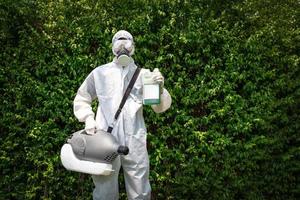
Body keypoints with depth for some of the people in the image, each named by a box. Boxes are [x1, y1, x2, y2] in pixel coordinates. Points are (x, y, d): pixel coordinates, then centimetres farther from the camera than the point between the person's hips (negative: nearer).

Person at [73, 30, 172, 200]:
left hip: (135, 142, 0)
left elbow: (160, 108, 1)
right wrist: (88, 119, 0)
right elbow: (81, 99, 17)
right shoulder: (99, 73, 8)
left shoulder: (143, 74, 7)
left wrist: (160, 89, -19)